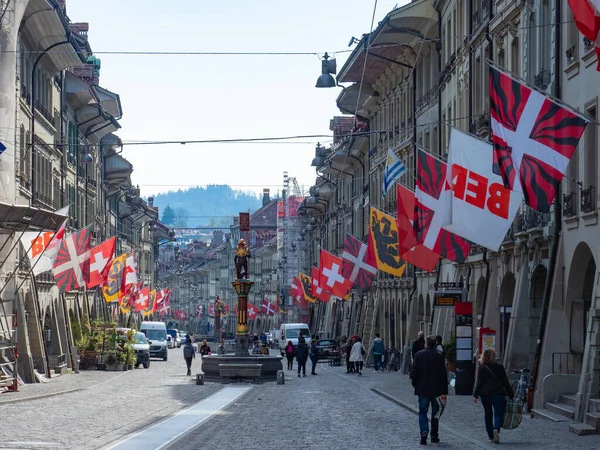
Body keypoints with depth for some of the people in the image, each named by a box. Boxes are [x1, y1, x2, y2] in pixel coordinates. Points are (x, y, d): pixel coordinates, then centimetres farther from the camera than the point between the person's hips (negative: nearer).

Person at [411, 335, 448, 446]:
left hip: (422, 389, 0)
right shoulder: (439, 357, -7)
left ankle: (424, 432, -16)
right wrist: (444, 391, -1)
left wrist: (415, 385, 11)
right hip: (436, 390, 0)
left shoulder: (419, 355, -6)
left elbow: (413, 372, -3)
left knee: (422, 412, 6)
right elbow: (443, 375, -5)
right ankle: (434, 436, 16)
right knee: (435, 413, 12)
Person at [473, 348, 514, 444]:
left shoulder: (481, 368, 0)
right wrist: (511, 395, 7)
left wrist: (475, 395, -2)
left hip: (485, 394, 1)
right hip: (498, 393, -1)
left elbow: (479, 383, -5)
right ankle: (496, 429, -32)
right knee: (498, 414, -3)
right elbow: (505, 382, 2)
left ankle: (491, 436, 17)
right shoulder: (499, 367, 0)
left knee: (488, 414, 14)